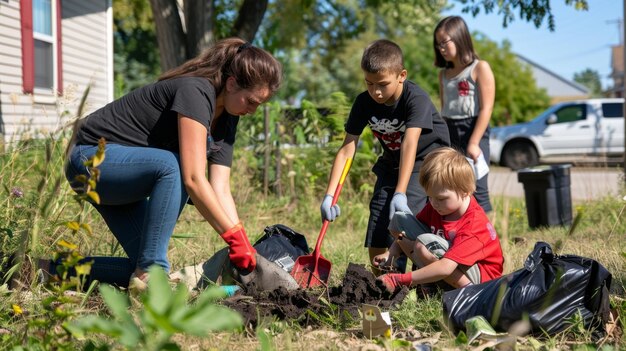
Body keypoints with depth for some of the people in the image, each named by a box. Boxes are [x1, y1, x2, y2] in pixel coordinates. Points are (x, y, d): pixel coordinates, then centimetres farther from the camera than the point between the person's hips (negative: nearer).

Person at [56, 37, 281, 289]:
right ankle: (149, 273, -28)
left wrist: (243, 245, -15)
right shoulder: (195, 91, -25)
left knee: (147, 266, 1)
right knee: (172, 166, -36)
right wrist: (235, 237, -30)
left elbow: (220, 188, -5)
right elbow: (194, 179, -32)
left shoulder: (227, 118, 2)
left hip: (122, 176, 9)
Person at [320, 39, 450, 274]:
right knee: (376, 241, 1)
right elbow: (347, 149, -13)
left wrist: (400, 194, -45)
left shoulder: (416, 99, -26)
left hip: (426, 160, -6)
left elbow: (410, 145, -36)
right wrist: (329, 196, -21)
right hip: (392, 163, 6)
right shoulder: (364, 102, -12)